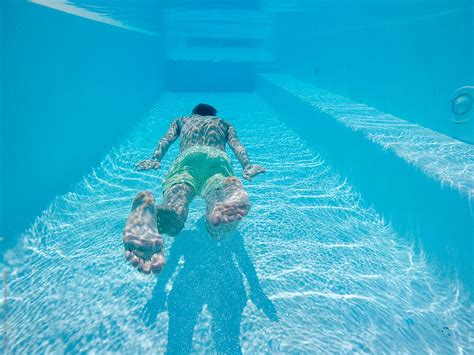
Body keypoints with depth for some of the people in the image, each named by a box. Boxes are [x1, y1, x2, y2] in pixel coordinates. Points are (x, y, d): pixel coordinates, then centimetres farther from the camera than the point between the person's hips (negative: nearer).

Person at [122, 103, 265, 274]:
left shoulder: (182, 120, 42)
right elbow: (236, 144, 22)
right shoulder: (225, 123, 40)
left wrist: (155, 159, 11)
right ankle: (233, 193, -63)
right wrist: (247, 166, 8)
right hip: (218, 157, 0)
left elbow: (167, 139, 24)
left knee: (173, 220, -28)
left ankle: (147, 206, -61)